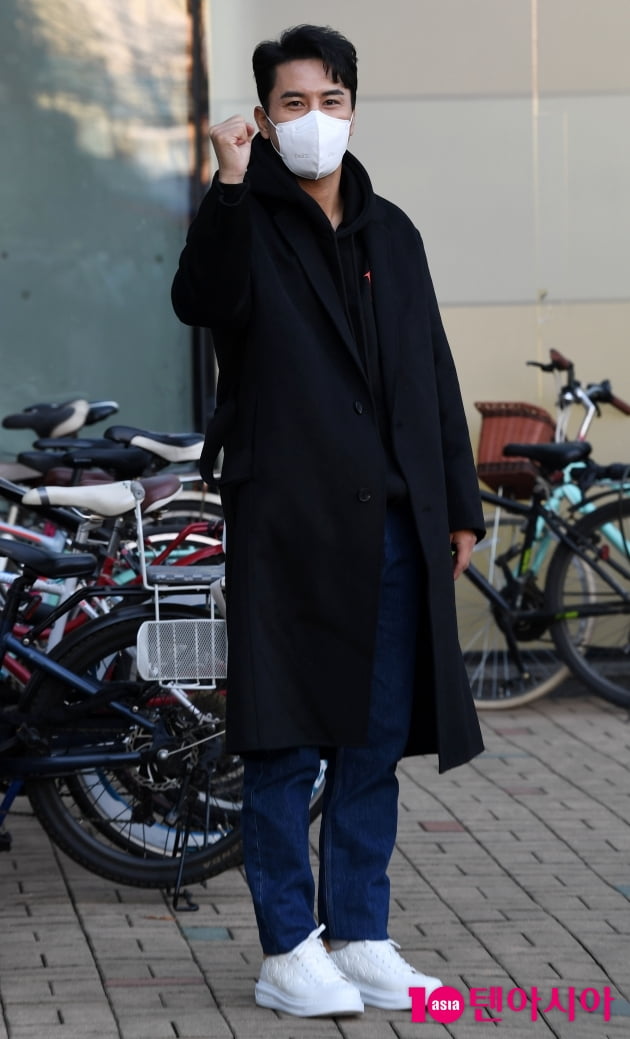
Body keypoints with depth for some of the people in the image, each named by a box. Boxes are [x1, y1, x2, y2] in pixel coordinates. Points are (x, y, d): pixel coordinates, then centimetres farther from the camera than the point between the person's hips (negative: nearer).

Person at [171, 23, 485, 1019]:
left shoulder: (391, 233, 16)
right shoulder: (247, 221, 1)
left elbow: (435, 374, 18)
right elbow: (203, 300, -21)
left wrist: (460, 506, 15)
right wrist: (230, 187, -26)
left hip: (393, 526, 5)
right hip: (288, 523, -5)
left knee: (377, 743, 9)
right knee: (286, 744, -2)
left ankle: (361, 939, 17)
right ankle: (289, 950, 5)